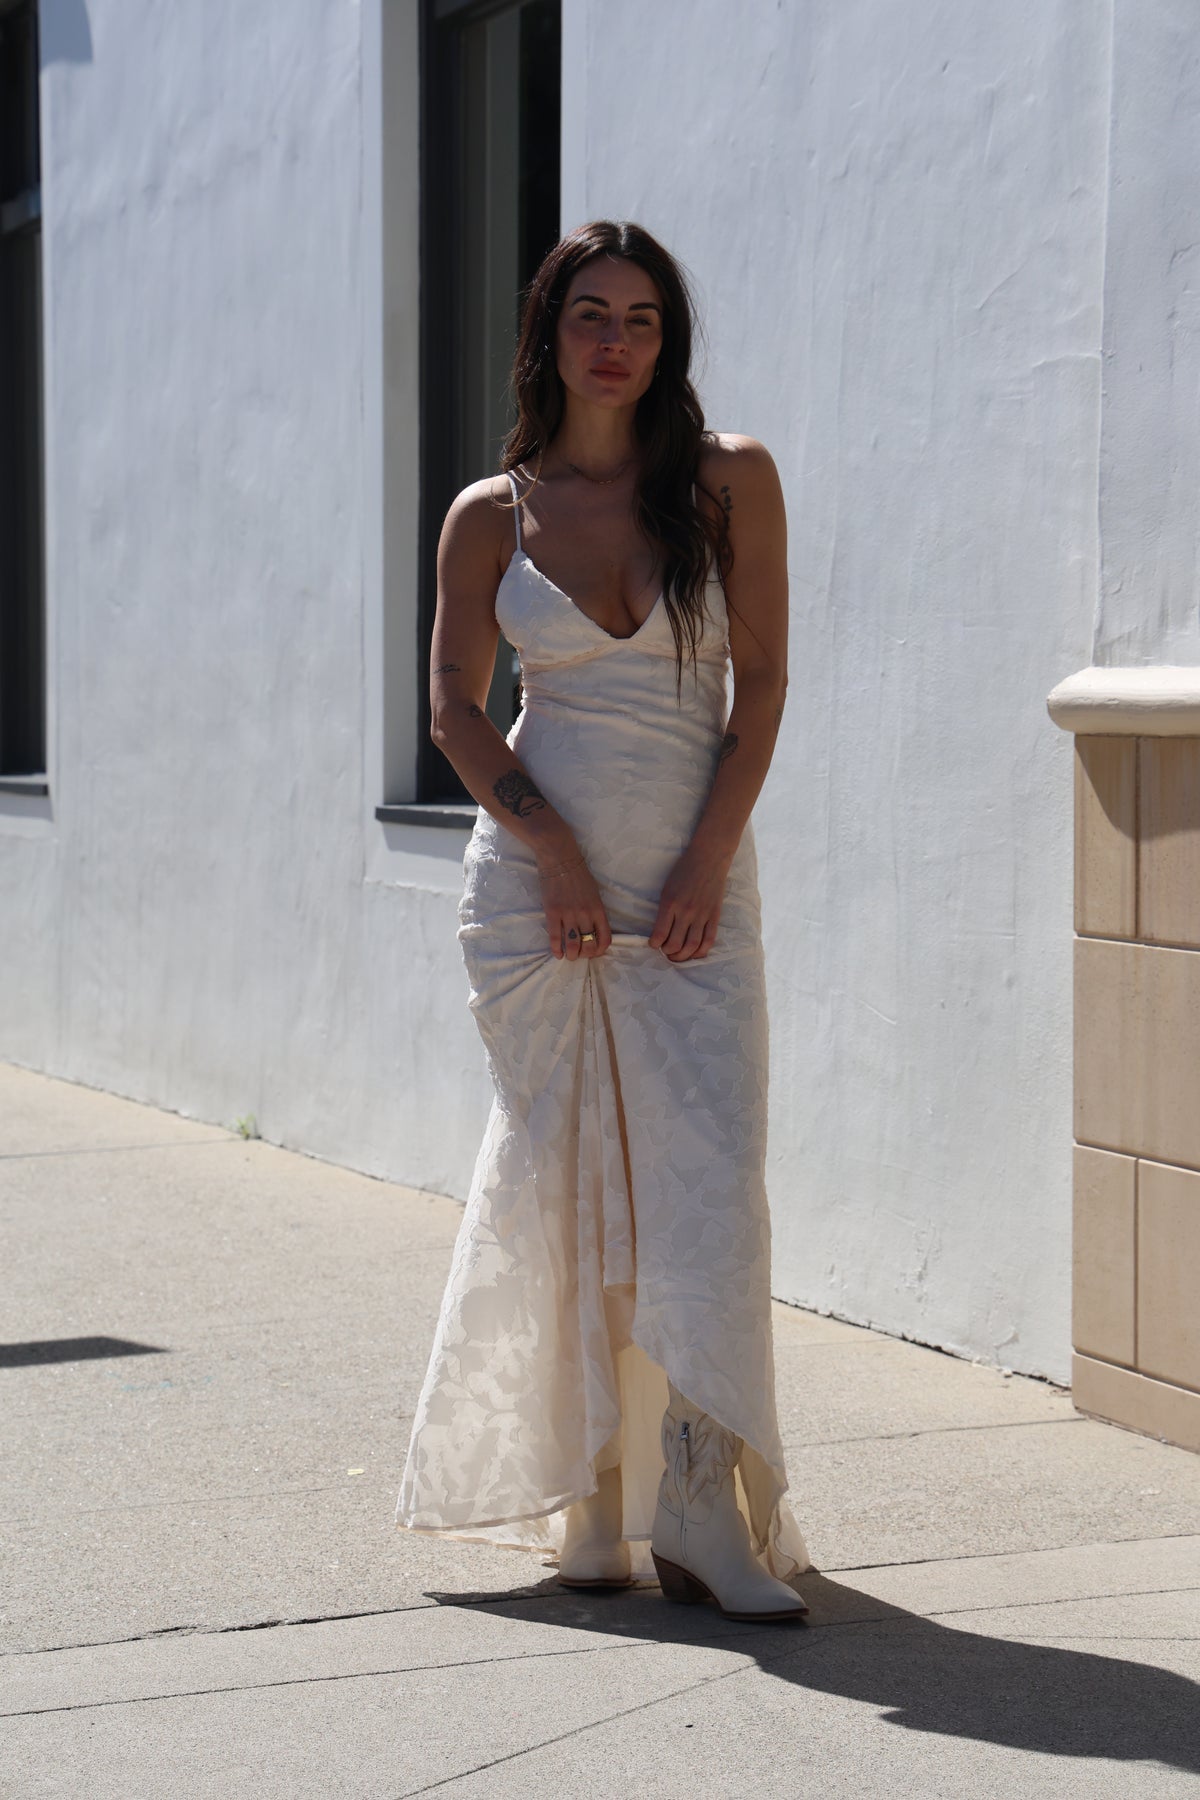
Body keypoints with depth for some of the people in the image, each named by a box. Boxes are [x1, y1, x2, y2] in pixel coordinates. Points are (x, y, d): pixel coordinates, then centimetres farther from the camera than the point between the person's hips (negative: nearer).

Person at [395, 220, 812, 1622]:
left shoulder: (729, 481, 4)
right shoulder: (491, 515, 6)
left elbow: (761, 682, 1)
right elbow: (455, 704, 5)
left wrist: (706, 865, -7)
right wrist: (553, 850, -9)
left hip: (696, 885, 0)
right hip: (536, 877, 0)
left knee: (707, 1189, -9)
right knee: (561, 1181, 0)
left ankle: (698, 1516, -6)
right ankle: (588, 1511, 10)